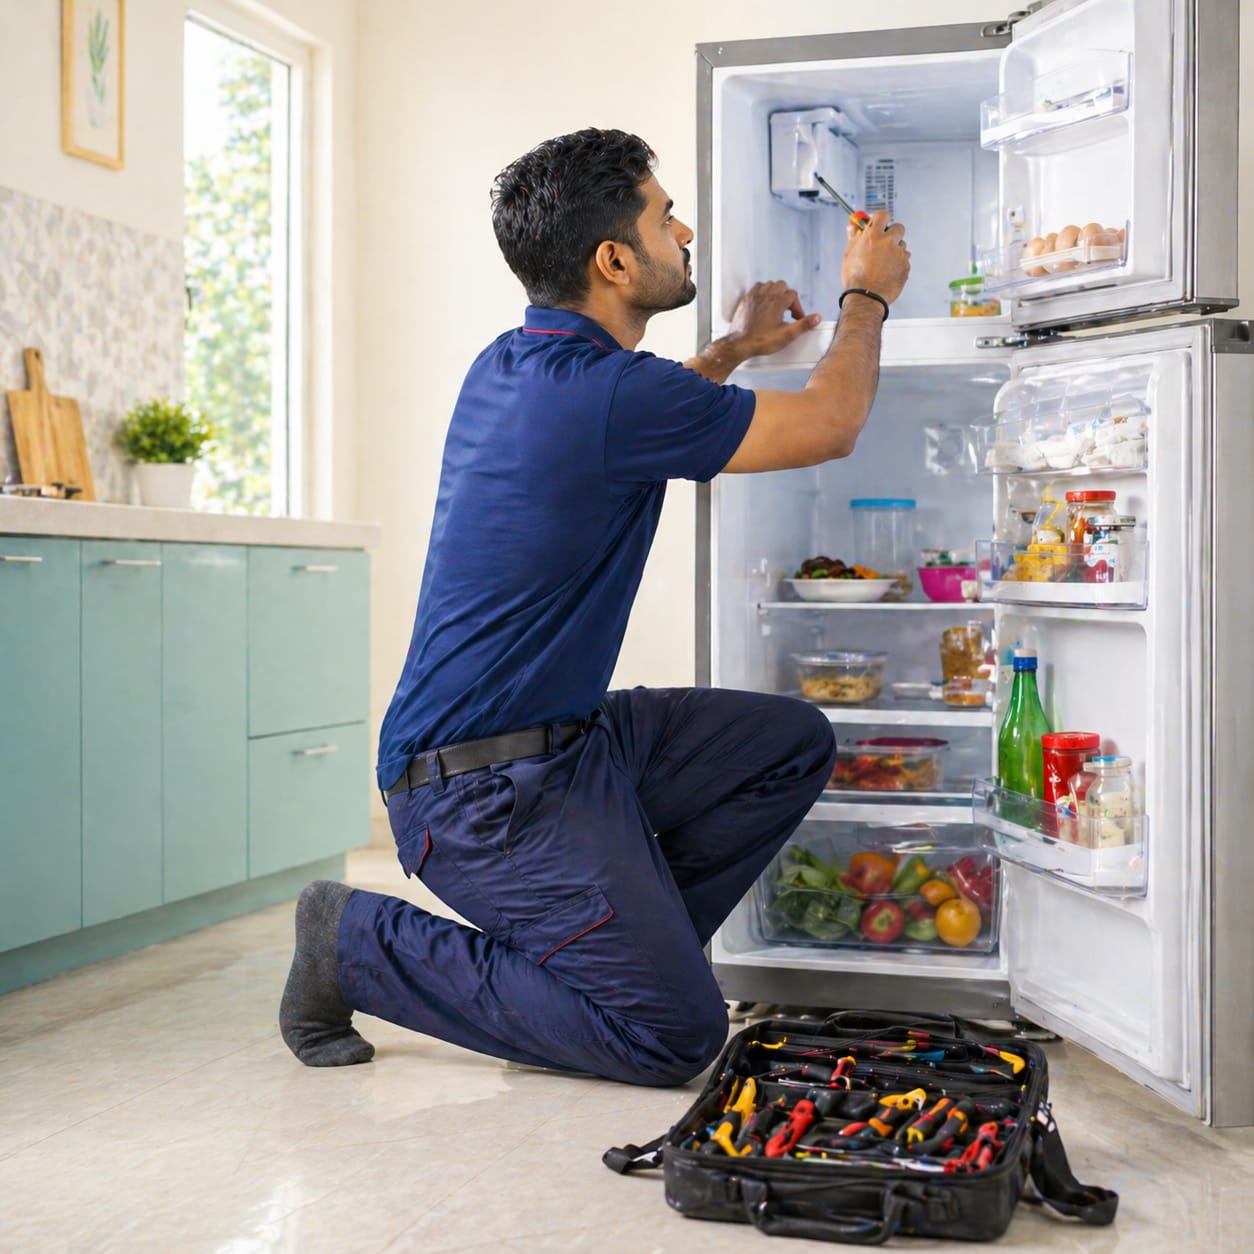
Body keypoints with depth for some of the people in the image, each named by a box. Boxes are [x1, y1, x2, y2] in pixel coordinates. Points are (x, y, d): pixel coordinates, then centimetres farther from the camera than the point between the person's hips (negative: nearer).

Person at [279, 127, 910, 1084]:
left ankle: (618, 947, 13)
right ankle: (359, 944, -1)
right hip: (484, 785, -10)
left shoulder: (512, 367, 8)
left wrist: (732, 351, 35)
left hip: (562, 739, 10)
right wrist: (868, 298, 10)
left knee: (792, 743, 10)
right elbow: (830, 426, -7)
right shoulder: (605, 393, -21)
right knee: (676, 1033, -11)